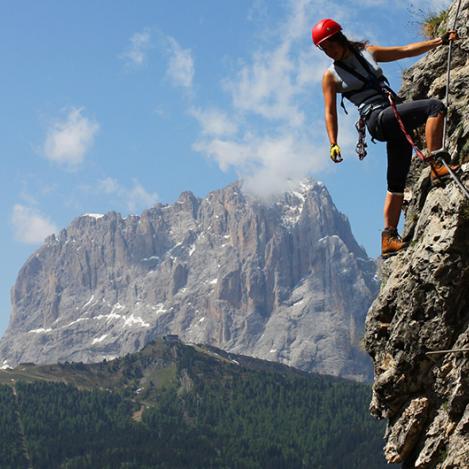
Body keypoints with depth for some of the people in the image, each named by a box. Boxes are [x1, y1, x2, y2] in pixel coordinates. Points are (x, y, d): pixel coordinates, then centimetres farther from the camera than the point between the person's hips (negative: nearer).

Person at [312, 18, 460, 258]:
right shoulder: (331, 75, 6)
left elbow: (407, 50, 20)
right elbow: (330, 111, 4)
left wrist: (440, 40, 14)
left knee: (397, 182, 4)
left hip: (397, 119, 5)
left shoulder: (368, 52, 18)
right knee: (435, 106, -25)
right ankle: (437, 162, -29)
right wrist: (333, 144, -6)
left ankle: (389, 238, 8)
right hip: (378, 118, -5)